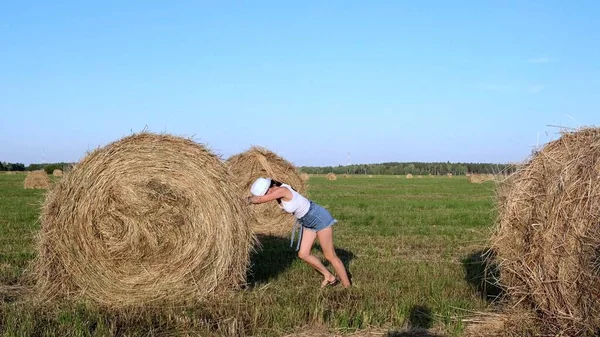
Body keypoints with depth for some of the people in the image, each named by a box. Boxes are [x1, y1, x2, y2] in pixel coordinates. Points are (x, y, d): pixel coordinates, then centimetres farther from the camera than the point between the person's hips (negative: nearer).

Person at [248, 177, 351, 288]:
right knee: (303, 254, 6)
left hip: (320, 218, -9)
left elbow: (258, 200, -29)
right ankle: (329, 277, 22)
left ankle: (347, 287, 9)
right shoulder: (276, 192, -3)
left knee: (330, 256, -2)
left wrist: (247, 199, -13)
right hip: (307, 222, 9)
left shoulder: (282, 190, -29)